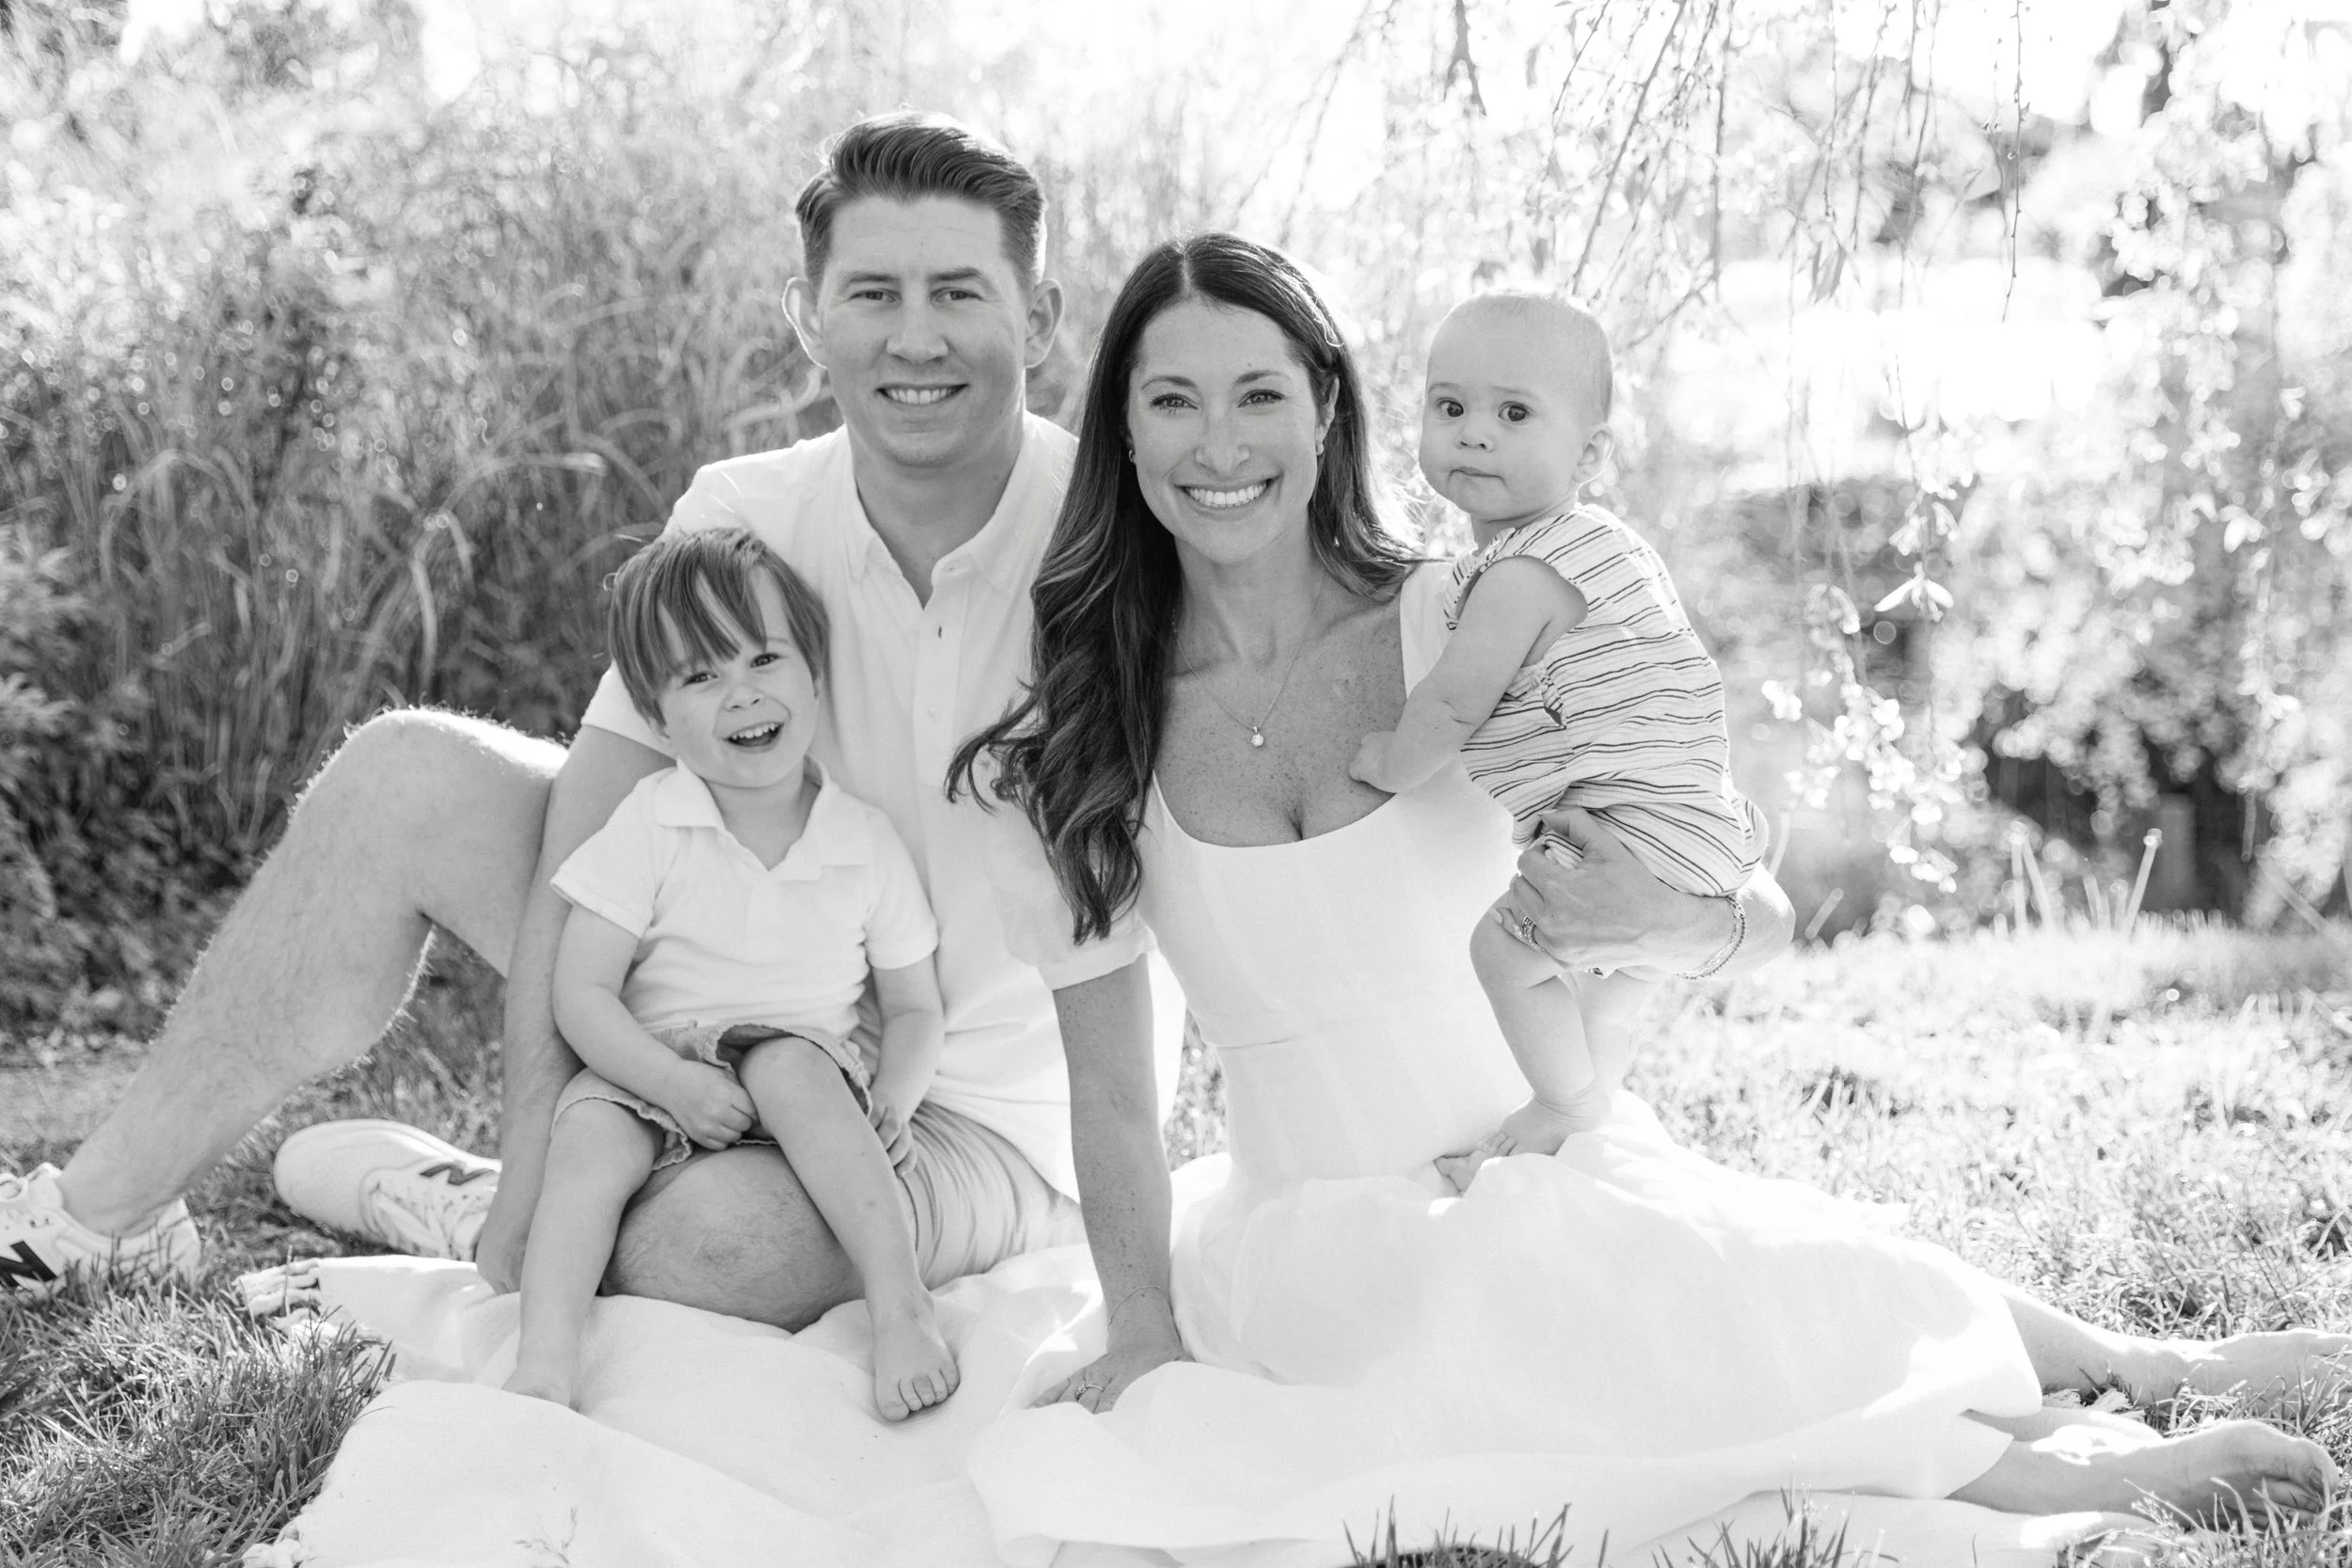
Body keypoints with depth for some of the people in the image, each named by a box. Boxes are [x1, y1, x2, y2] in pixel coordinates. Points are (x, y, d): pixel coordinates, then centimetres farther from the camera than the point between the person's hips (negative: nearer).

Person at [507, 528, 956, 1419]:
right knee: (590, 1135, -29)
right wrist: (672, 1081, -24)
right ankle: (544, 1361, -39)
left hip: (802, 1061, 0)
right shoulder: (650, 828, -5)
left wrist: (892, 1100, -14)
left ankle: (901, 1303, -35)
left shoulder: (866, 844, -1)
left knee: (790, 1067, -33)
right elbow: (581, 993, -8)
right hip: (653, 1070, 0)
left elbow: (915, 1009, 7)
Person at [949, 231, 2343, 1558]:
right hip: (1312, 1264, 1)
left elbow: (1758, 917, 0)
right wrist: (1144, 1327, -5)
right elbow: (1111, 1093, 6)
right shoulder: (1080, 743, -1)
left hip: (1558, 1190, -1)